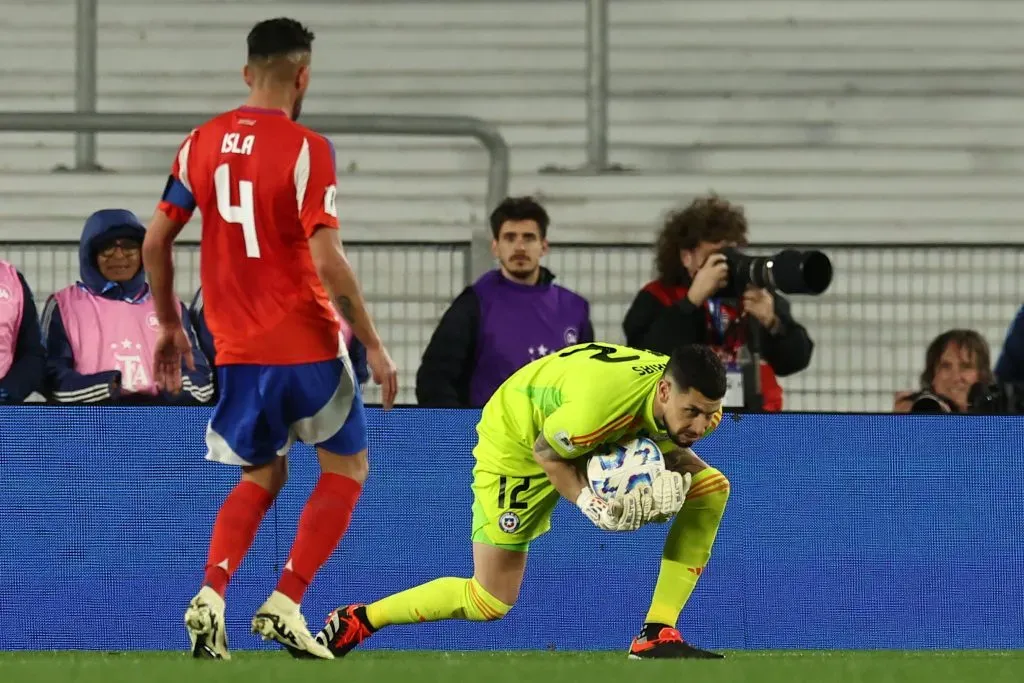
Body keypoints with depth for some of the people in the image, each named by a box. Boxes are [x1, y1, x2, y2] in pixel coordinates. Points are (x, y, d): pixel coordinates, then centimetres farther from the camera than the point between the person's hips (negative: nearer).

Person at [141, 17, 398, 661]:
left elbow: (156, 240, 7)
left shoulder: (203, 142, 4)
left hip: (237, 348, 5)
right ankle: (286, 605, 0)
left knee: (262, 476, 20)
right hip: (306, 344, -5)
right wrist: (373, 345, -12)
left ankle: (211, 596, -2)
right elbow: (327, 258, -19)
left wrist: (170, 325, 20)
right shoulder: (306, 149, -13)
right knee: (346, 467, 13)